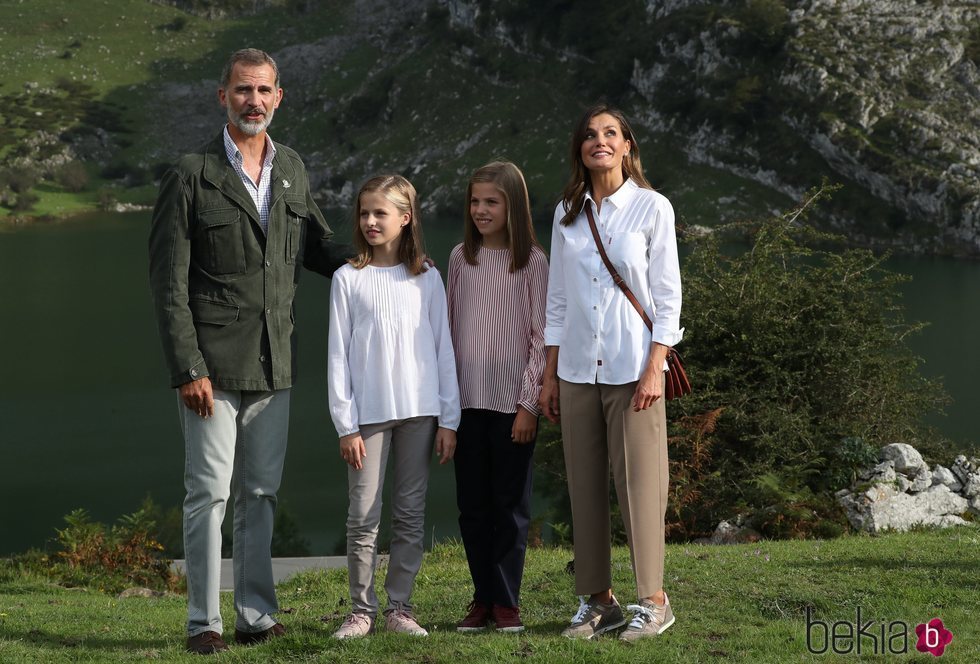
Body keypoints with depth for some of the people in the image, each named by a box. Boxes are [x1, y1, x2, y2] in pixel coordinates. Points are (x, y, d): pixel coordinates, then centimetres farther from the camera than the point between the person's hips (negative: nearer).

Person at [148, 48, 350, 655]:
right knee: (209, 494, -3)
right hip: (213, 365, -5)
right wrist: (187, 369, -14)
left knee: (262, 494, 10)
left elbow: (317, 245, 24)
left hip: (274, 364, 5)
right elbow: (169, 283, -8)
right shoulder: (191, 177, -5)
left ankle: (256, 616, 17)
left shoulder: (292, 168, 11)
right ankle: (204, 622, 5)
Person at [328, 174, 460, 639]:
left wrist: (449, 419, 1)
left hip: (420, 410, 1)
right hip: (368, 413, -1)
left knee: (410, 514, 5)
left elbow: (443, 349, 6)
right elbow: (338, 356, 0)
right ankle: (361, 610, 6)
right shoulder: (348, 279, 2)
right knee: (363, 517, -2)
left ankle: (399, 607, 12)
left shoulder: (427, 279, 5)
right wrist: (345, 424, -5)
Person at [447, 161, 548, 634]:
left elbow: (540, 337, -4)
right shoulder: (460, 257, 8)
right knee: (473, 503, 6)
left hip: (513, 400, -3)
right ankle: (483, 598, 14)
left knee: (510, 504, 3)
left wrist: (529, 402, -8)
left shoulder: (532, 261, -3)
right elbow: (449, 328, 11)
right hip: (467, 399, 4)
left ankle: (506, 601, 10)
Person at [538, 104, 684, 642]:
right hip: (577, 370, 4)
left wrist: (654, 369, -11)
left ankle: (653, 601, 4)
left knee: (639, 483, -4)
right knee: (585, 486, 5)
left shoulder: (651, 208, -1)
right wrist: (550, 375, 9)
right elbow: (557, 300, 13)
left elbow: (667, 295, -3)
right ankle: (596, 601, 12)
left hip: (631, 369, -4)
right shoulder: (567, 213, 10)